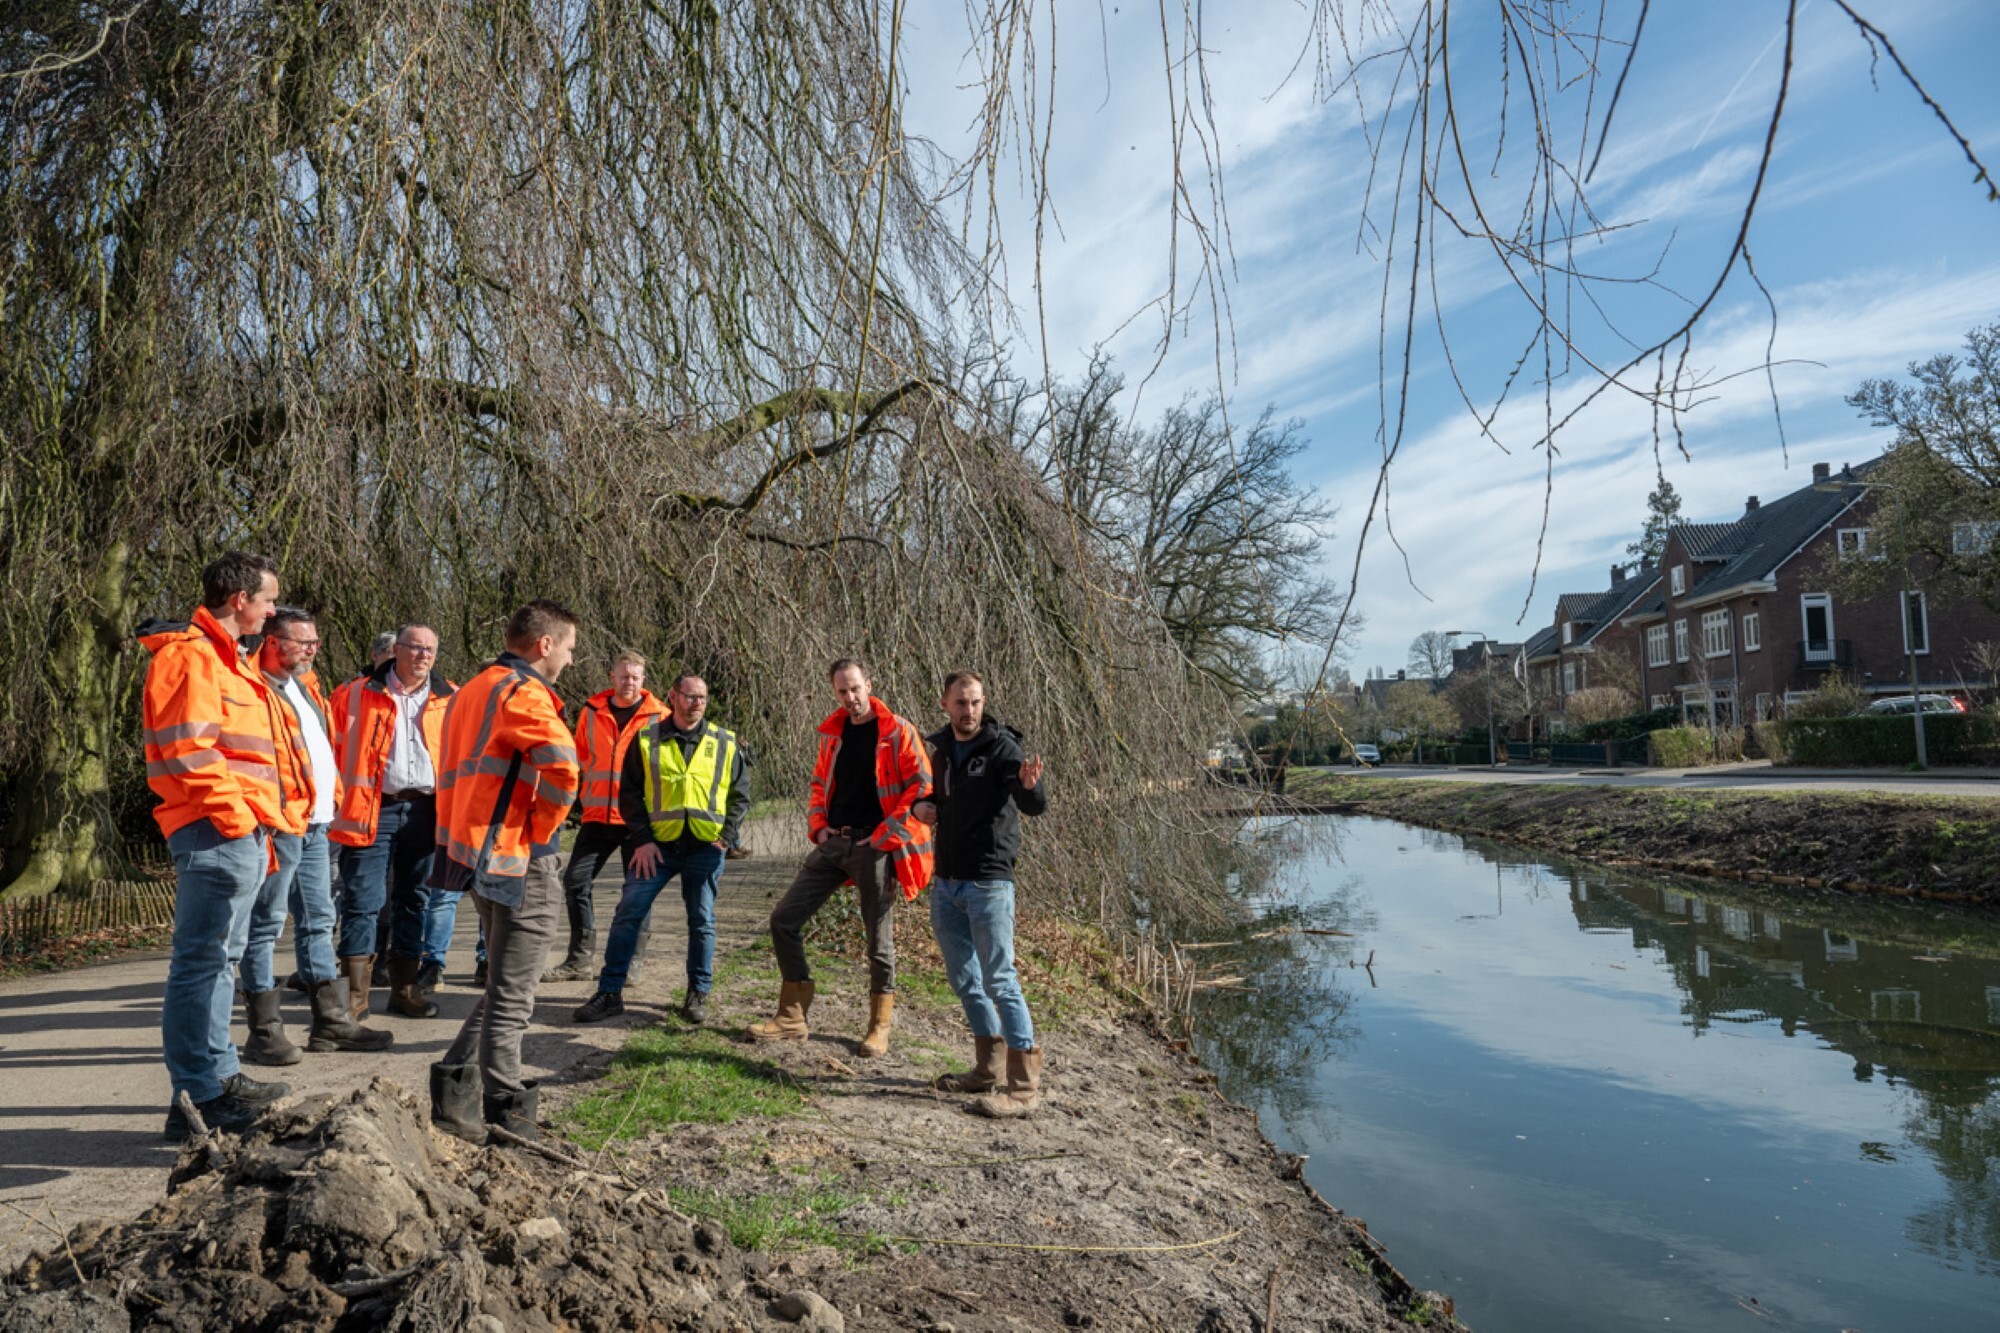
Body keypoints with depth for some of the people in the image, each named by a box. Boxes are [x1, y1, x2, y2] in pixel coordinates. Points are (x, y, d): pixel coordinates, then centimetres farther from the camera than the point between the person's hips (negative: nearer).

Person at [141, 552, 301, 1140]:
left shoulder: (224, 658, 22)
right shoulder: (190, 655, -10)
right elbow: (187, 750, -20)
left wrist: (260, 825, 20)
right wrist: (234, 816, -17)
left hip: (241, 834, 11)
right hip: (219, 833, -11)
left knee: (219, 959, 16)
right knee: (201, 962, -6)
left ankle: (220, 1076, 27)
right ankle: (197, 1101, -1)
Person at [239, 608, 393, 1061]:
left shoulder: (305, 684, 19)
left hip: (315, 824, 9)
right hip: (280, 825, -9)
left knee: (318, 921, 12)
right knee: (265, 925, -1)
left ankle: (331, 1021, 20)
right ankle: (264, 1031, 6)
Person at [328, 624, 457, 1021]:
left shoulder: (450, 699, 8)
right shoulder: (363, 694, 4)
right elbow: (342, 749, 4)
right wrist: (351, 801, -4)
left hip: (424, 810, 2)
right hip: (375, 811, -2)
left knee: (415, 899, 11)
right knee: (362, 899, -3)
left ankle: (405, 985, 22)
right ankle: (355, 992, 6)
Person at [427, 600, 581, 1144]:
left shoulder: (471, 691, 17)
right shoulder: (523, 693, -13)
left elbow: (452, 776, 21)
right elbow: (562, 766, -29)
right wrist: (543, 828, -14)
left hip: (478, 854, 9)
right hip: (521, 861, -9)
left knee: (502, 988, 21)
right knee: (511, 999, -1)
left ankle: (455, 1091, 22)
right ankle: (506, 1116, 7)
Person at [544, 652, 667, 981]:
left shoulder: (658, 716, -2)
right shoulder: (592, 711, 6)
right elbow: (581, 756, 18)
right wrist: (585, 796, 11)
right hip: (598, 814, 3)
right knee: (576, 881, 2)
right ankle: (579, 958, 13)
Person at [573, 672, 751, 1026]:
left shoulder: (725, 744, 5)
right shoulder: (647, 740, 2)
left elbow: (741, 795, 10)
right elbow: (629, 793, 3)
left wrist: (727, 837, -1)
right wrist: (642, 840, -7)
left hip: (705, 848, 1)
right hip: (657, 846, 0)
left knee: (702, 922, 6)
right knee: (628, 913, -4)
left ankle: (698, 994, 20)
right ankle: (610, 992, 7)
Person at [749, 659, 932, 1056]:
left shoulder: (897, 732, -6)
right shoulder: (832, 732, 12)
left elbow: (922, 787, -10)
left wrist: (886, 834, -13)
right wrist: (818, 825, 7)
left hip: (874, 847, -6)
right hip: (833, 843, 6)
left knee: (879, 938, 2)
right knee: (784, 919, 3)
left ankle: (879, 1029, 17)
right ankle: (792, 1017, 14)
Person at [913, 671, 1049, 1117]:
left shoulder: (1000, 746, -12)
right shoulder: (937, 746, 7)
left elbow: (1035, 806, -24)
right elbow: (924, 788, 23)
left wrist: (1030, 786, -47)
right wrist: (920, 805, 0)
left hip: (988, 882, -7)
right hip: (946, 882, 7)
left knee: (999, 980, -9)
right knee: (963, 979, 16)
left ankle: (1024, 1086, -3)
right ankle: (987, 1068, 30)